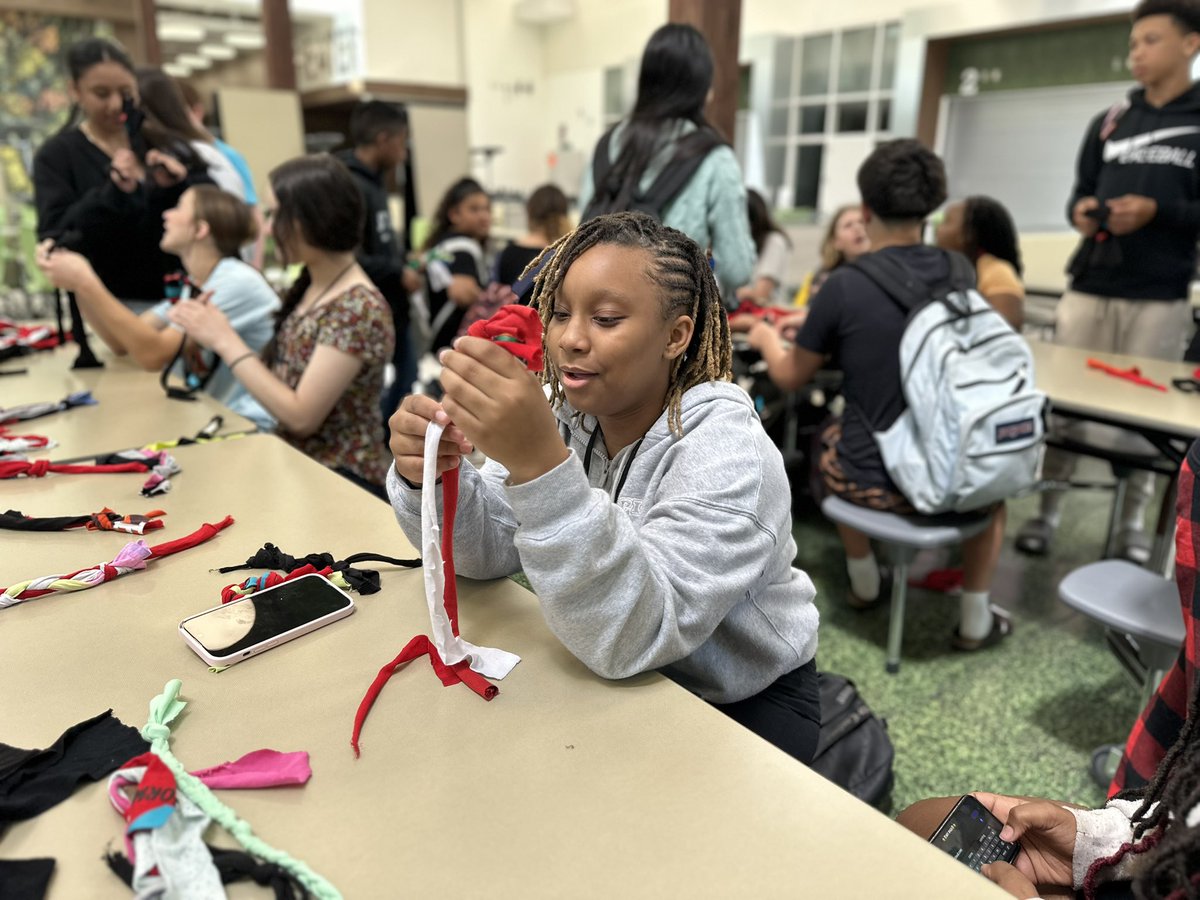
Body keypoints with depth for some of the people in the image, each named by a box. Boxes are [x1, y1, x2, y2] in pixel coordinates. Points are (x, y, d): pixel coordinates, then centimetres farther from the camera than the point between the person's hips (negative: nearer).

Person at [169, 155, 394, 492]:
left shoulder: (357, 307, -20)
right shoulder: (307, 286, 5)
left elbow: (301, 416, -21)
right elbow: (278, 374, 7)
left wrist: (226, 341, -15)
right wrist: (211, 333, -4)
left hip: (341, 480, -7)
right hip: (295, 462, 7)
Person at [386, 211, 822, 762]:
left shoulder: (726, 453, -26)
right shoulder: (565, 411, -8)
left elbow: (630, 637, -36)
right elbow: (487, 550, -8)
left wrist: (539, 461, -48)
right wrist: (428, 477, -29)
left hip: (742, 707, -4)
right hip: (617, 681, 5)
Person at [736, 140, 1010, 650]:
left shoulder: (846, 286, -16)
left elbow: (791, 378, -1)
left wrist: (766, 337, 20)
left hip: (875, 479, -2)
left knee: (830, 440, 31)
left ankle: (864, 584, 46)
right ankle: (976, 620, 34)